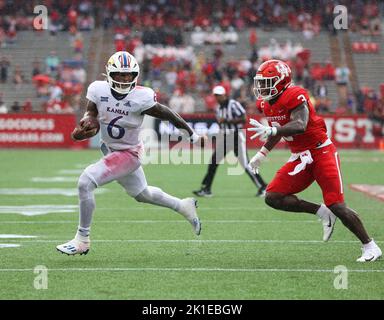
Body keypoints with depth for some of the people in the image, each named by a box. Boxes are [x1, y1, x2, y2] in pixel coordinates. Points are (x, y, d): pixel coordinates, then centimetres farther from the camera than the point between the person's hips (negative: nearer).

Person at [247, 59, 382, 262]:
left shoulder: (295, 96, -21)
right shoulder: (266, 103, 6)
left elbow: (300, 126, -36)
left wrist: (270, 130, -46)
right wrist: (262, 154, 24)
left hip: (321, 152, -8)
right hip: (300, 158, 8)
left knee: (337, 206, -11)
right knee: (273, 197, -7)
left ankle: (370, 247, 4)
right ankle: (322, 213, 4)